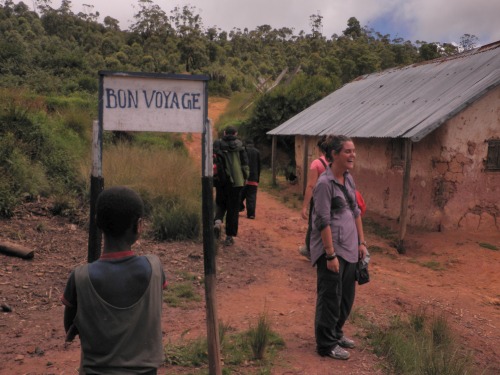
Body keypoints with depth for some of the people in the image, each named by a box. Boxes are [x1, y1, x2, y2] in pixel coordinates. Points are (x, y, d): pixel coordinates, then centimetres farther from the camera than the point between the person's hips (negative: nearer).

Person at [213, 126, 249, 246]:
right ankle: (229, 236, 7)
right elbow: (245, 163, -2)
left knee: (220, 204, 21)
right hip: (235, 181, -1)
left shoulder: (217, 145, 2)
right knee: (233, 209, 6)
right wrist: (245, 178, 11)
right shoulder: (239, 146, -1)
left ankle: (217, 222, -8)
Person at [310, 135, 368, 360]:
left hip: (350, 248, 8)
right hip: (332, 248, -8)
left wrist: (361, 242, 13)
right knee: (330, 297, 4)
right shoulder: (325, 184, -17)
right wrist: (331, 255, -19)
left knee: (347, 295, 18)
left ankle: (336, 333, 37)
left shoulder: (349, 179, 8)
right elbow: (323, 222, -19)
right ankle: (327, 344, 20)